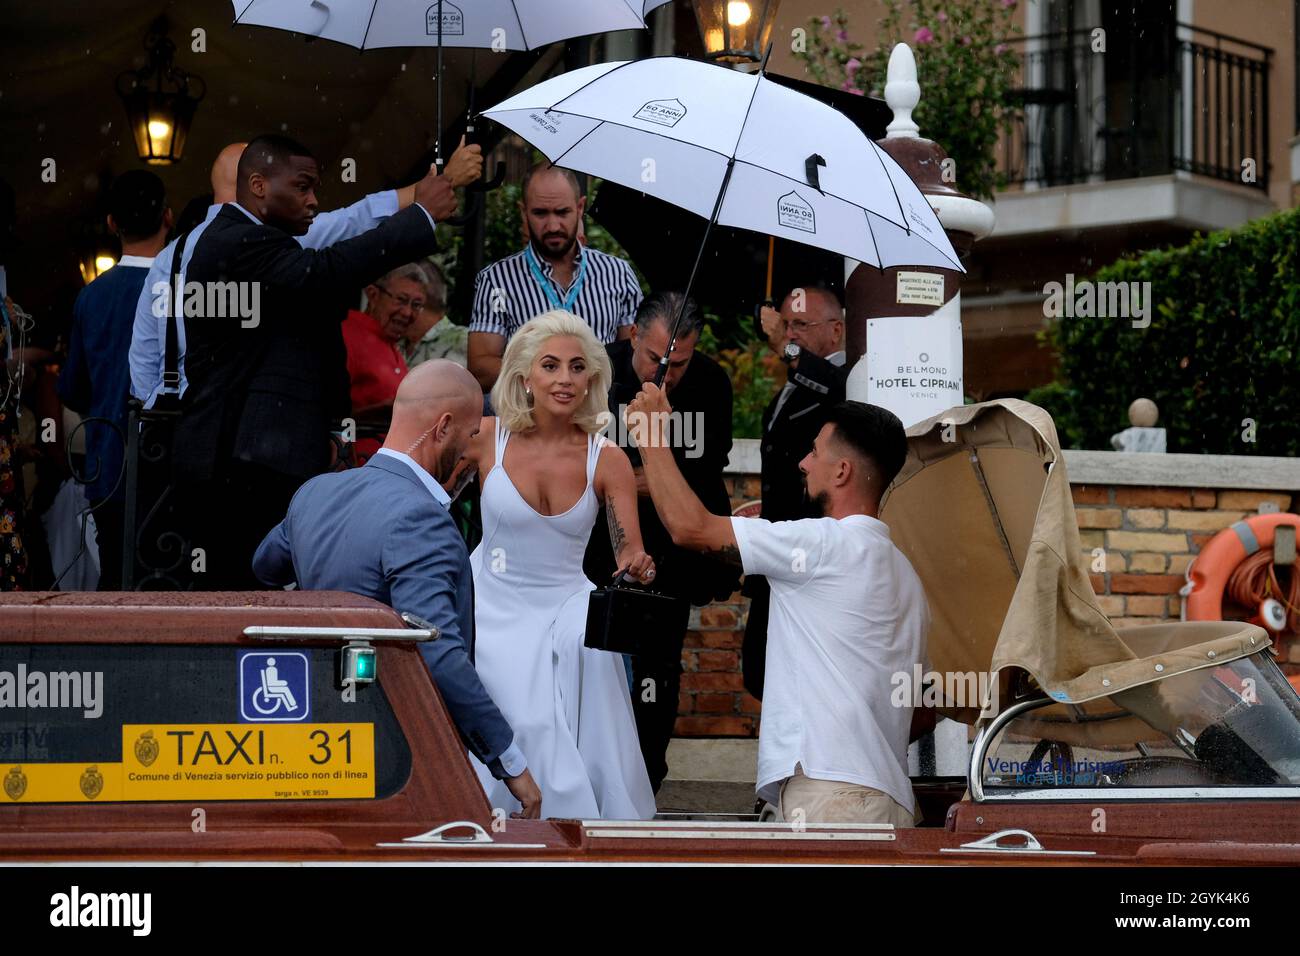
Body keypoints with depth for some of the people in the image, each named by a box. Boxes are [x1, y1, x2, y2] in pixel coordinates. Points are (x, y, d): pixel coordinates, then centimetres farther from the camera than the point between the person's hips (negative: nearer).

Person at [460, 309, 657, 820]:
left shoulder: (607, 460, -7)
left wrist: (636, 566, -30)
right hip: (493, 606, -1)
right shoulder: (487, 438, -10)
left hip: (565, 604, 1)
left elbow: (630, 550, -8)